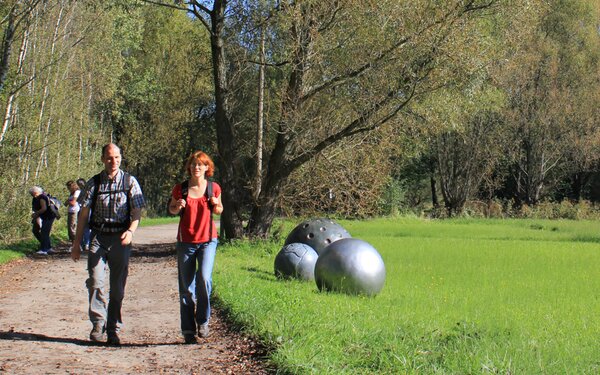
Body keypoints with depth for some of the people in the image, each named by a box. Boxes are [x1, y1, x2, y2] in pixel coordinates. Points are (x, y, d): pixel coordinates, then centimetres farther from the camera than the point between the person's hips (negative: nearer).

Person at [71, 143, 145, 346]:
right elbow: (83, 213, 8)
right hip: (98, 236, 0)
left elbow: (137, 212, 3)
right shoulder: (94, 183, 5)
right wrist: (77, 242, 7)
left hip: (120, 239, 0)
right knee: (95, 281, -15)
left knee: (118, 287, 5)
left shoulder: (129, 181, 3)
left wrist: (131, 231, -16)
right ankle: (98, 324, -5)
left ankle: (113, 330, 14)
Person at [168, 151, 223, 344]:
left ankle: (203, 320, 0)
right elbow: (171, 209, 13)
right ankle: (188, 330, 14)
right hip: (186, 242, 1)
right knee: (186, 288, 3)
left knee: (204, 278, -21)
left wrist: (216, 205, -8)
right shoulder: (180, 189, -1)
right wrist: (177, 207, -9)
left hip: (208, 240, -1)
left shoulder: (214, 188, 1)